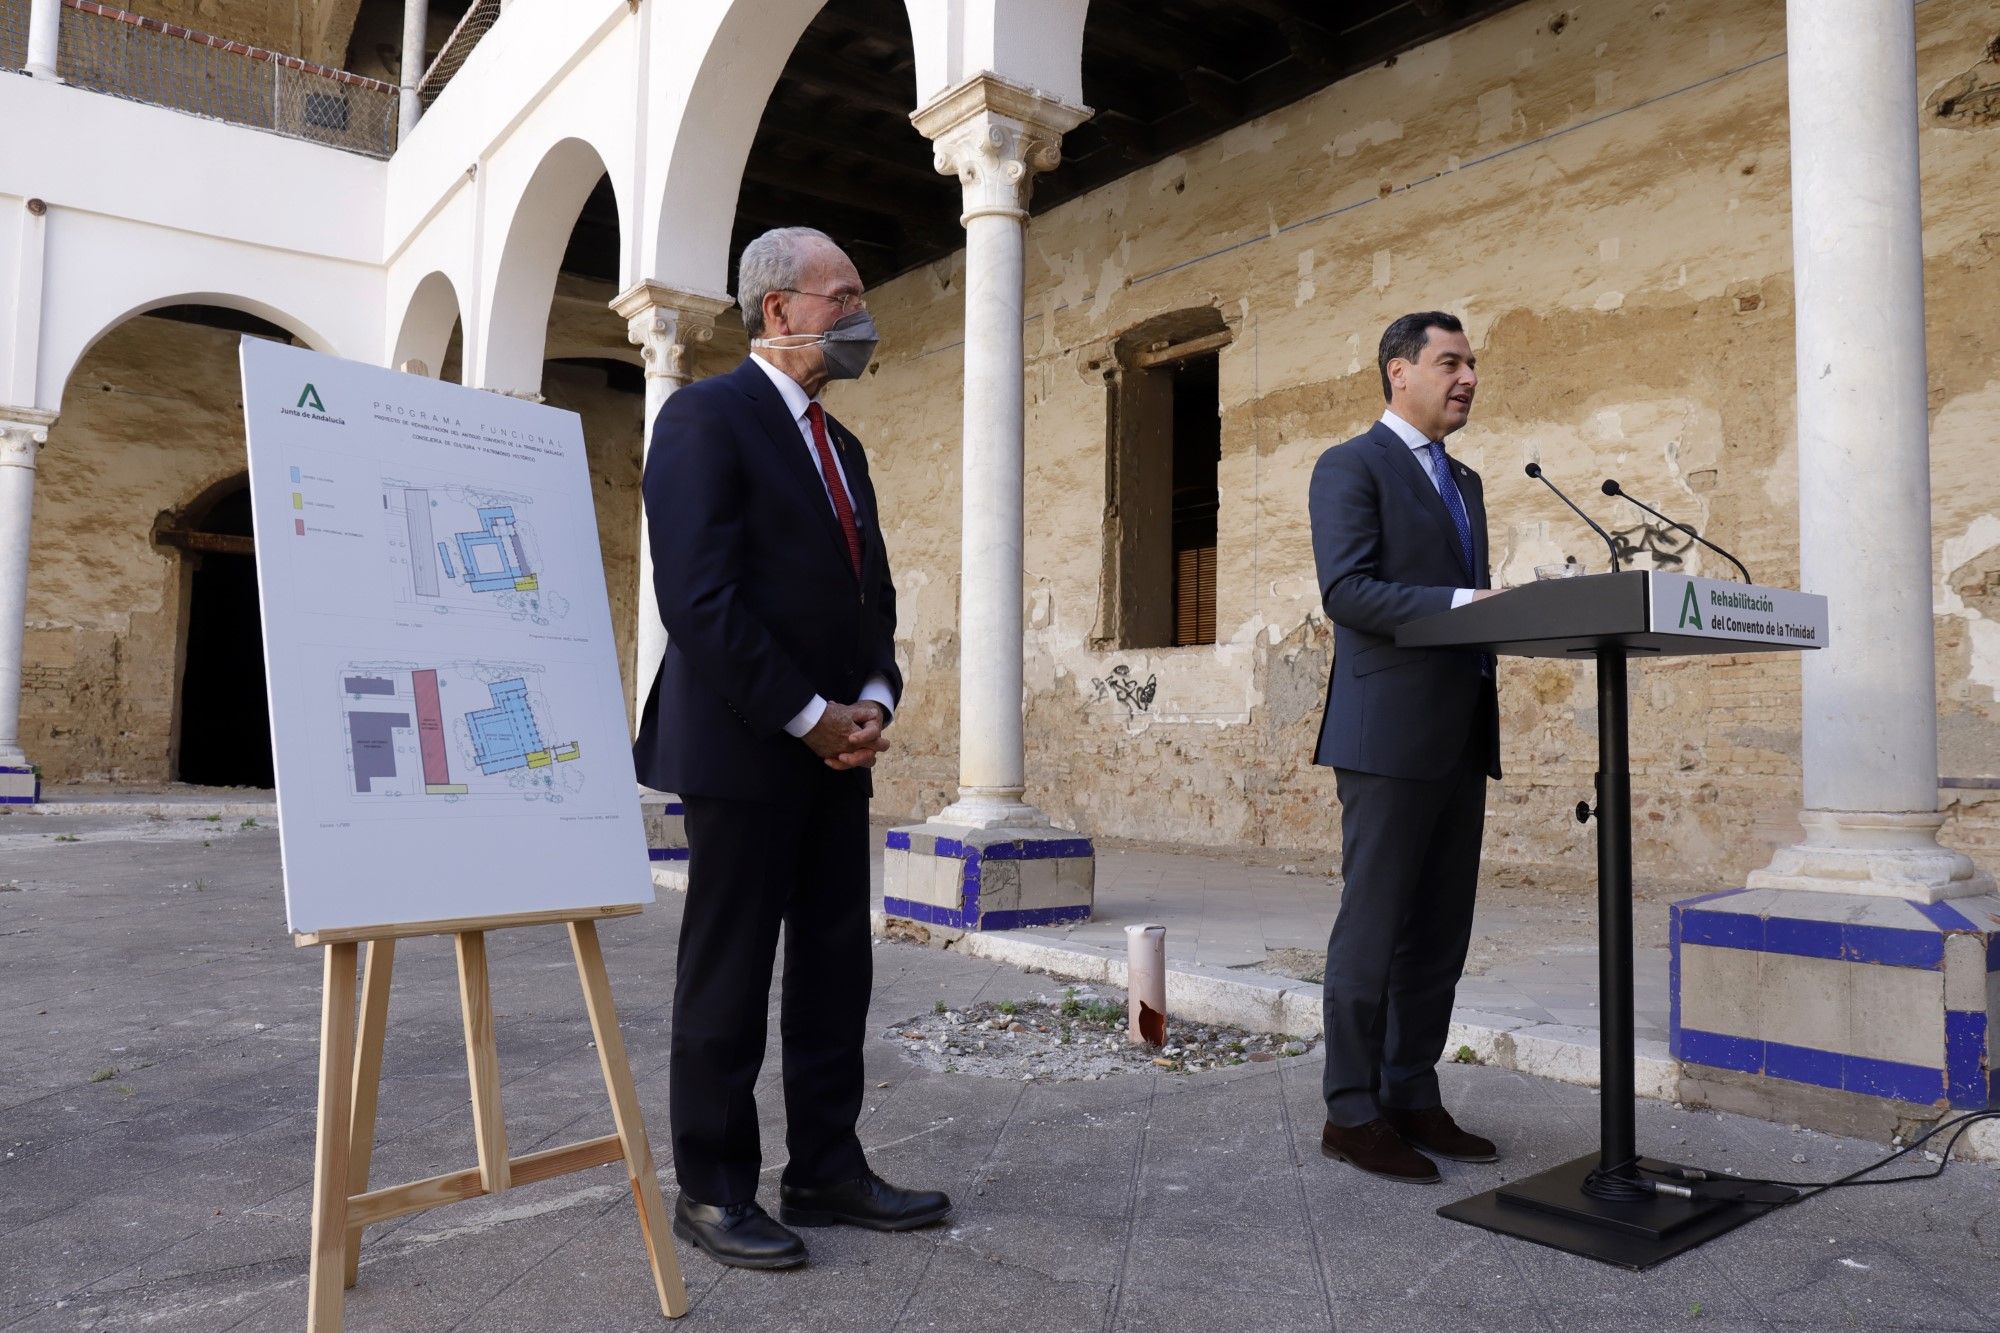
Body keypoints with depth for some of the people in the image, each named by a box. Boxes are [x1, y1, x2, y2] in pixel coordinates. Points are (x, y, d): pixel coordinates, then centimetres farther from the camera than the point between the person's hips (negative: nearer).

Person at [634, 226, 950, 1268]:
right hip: (745, 748, -8)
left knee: (836, 972, 11)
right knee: (728, 979, 3)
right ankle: (712, 1191, 17)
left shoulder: (840, 445, 18)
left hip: (837, 750, 8)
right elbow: (698, 598, -18)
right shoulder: (707, 416, -9)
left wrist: (873, 700, -1)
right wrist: (808, 716, -16)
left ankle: (825, 1170, 24)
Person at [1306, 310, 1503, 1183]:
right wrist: (1462, 603, -23)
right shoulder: (1351, 466, -3)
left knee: (1439, 932, 11)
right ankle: (1352, 1113, 8)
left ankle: (1412, 1097, 22)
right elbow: (1346, 589, -16)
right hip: (1389, 733, -8)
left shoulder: (1465, 482, 23)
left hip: (1462, 734, 8)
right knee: (1374, 927, -3)